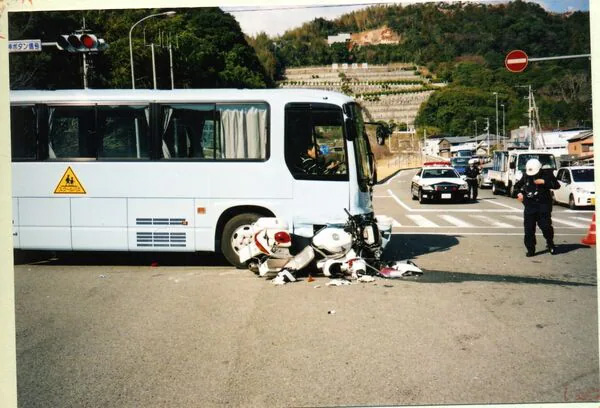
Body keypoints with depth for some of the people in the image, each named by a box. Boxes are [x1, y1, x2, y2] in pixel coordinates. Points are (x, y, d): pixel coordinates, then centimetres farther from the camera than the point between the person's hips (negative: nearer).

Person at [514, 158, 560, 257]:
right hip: (529, 205, 3)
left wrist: (544, 182, -17)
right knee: (529, 228, 0)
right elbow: (517, 185, 22)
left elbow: (556, 185, -6)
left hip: (543, 205, -3)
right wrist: (519, 193, 2)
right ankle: (530, 249, 9)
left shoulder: (546, 174, -1)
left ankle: (550, 243, 22)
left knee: (545, 226, -6)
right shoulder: (526, 176, 7)